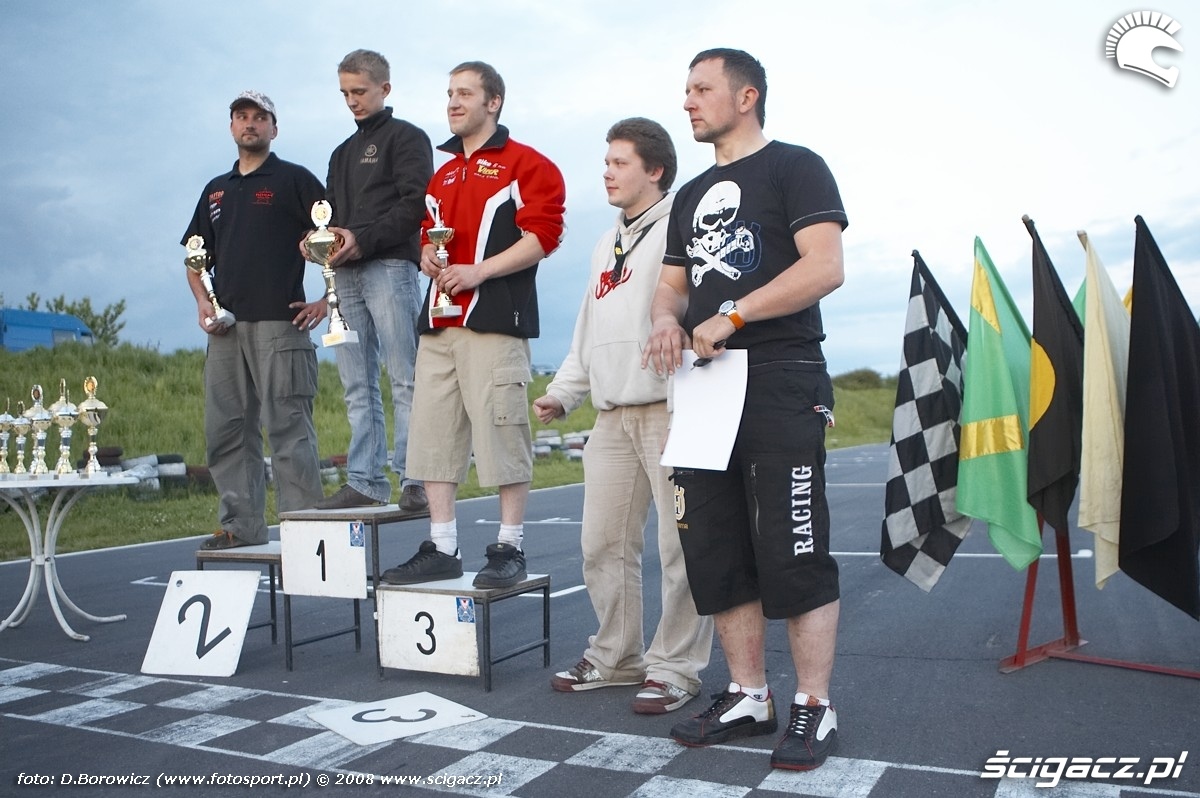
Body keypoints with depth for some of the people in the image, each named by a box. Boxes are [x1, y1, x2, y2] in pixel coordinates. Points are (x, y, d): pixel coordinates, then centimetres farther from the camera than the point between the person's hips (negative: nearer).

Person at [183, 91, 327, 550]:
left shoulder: (294, 180, 3)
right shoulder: (216, 189, 21)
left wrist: (327, 301, -8)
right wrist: (202, 302, 10)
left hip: (280, 324, -7)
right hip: (226, 328, 7)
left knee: (288, 428, -7)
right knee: (226, 431, 8)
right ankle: (240, 525, 16)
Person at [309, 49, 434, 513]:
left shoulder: (407, 138, 6)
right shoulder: (343, 153, 28)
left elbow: (416, 203, -8)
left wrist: (364, 239, -16)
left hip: (390, 268, -7)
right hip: (345, 275, 7)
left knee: (404, 380, -8)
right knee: (357, 385, 4)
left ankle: (414, 481, -7)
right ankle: (365, 482, 8)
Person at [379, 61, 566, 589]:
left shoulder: (527, 165, 1)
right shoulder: (442, 174, 24)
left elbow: (541, 235, -10)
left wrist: (477, 271, -17)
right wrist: (428, 255, 5)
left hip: (495, 319, -8)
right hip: (439, 322, 8)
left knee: (502, 433, -6)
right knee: (433, 434, 6)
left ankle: (510, 549, 5)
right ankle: (441, 549, 14)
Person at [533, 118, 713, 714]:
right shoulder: (605, 247, 25)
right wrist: (563, 392, 19)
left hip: (672, 412, -8)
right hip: (613, 417, 8)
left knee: (681, 544, -3)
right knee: (603, 543, 10)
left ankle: (675, 666, 10)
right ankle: (615, 656, 24)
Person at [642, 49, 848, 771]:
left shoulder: (795, 167, 1)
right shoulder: (692, 195, 23)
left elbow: (825, 267, -13)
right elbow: (673, 284, 24)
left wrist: (730, 317, -16)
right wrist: (667, 319, 0)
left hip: (782, 381, -7)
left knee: (793, 555, -6)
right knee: (715, 554, 8)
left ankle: (815, 709, 7)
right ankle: (749, 698, 20)